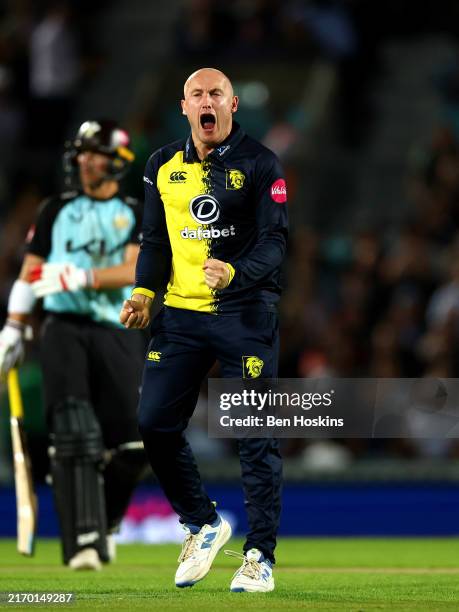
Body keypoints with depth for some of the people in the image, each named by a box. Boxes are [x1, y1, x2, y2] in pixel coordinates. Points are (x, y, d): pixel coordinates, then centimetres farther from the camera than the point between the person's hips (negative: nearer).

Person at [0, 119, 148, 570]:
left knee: (133, 444, -5)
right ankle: (82, 539, -18)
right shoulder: (56, 211, 15)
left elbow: (132, 272, -6)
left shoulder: (136, 215, 10)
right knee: (73, 436, -15)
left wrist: (79, 278, -21)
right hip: (64, 330, 0)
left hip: (119, 334, 0)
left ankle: (104, 520, 20)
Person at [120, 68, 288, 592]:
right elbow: (155, 239, 14)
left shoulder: (259, 164, -3)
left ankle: (260, 555, 4)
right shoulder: (163, 166, 11)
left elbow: (274, 242, -8)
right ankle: (203, 524, 20)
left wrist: (235, 273, -26)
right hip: (180, 313, 4)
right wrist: (144, 291, -3)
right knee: (154, 424, -2)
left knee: (255, 434, -4)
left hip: (245, 312, -4)